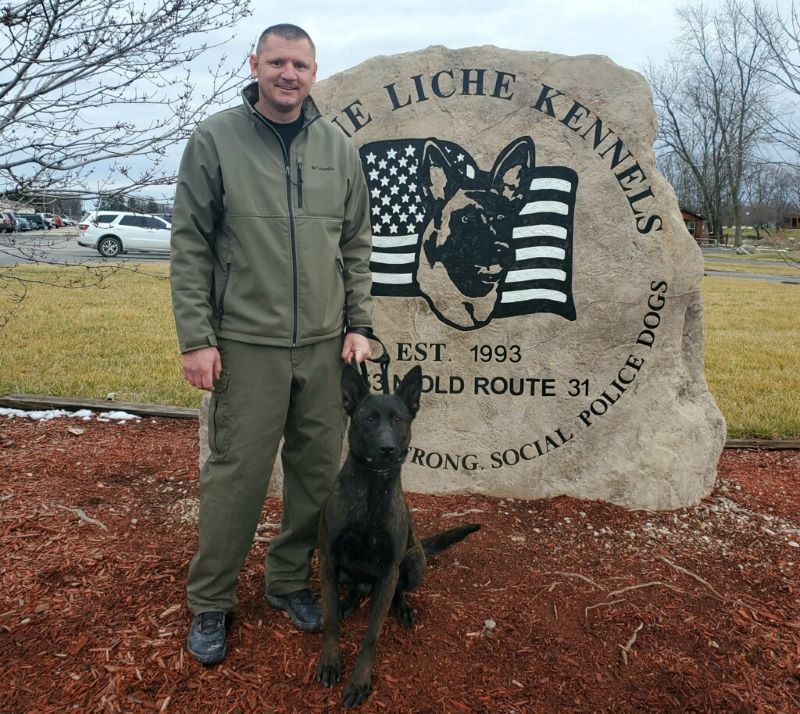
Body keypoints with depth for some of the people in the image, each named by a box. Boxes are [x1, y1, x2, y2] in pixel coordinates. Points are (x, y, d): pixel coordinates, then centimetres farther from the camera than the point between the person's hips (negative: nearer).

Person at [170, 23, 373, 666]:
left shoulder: (339, 148, 8)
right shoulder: (215, 140, -1)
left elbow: (357, 246, 12)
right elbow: (190, 246, -2)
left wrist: (358, 324, 5)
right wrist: (196, 337, -7)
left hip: (325, 345, 4)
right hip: (246, 343, -3)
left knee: (318, 471, 10)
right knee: (236, 474, 3)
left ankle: (290, 580, 31)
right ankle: (210, 602, 22)